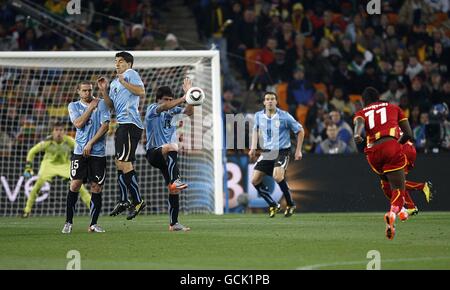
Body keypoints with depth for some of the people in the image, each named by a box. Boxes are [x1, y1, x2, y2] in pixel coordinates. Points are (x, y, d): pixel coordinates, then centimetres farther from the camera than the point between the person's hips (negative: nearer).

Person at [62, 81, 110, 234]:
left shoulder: (101, 104, 5)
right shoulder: (74, 106, 9)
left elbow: (105, 126, -4)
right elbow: (78, 124, -7)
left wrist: (91, 143, -10)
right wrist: (91, 107, -4)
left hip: (98, 152, 0)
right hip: (80, 151, 0)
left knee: (96, 187, 0)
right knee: (75, 184, -8)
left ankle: (93, 224, 7)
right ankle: (68, 222, -2)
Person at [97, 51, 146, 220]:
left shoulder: (130, 74, -1)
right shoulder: (114, 83, 25)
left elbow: (141, 92, -14)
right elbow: (111, 106, 22)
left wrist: (123, 82, -14)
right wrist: (103, 91, 10)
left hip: (130, 123, -10)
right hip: (122, 124, 10)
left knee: (124, 162, -13)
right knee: (120, 163, 12)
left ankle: (137, 201, -10)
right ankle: (123, 201, 19)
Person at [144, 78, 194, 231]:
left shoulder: (172, 110, 12)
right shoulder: (152, 109, -4)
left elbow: (189, 111, 2)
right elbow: (164, 107, -25)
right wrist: (184, 98, -36)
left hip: (167, 157, 6)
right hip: (153, 152, -6)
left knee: (174, 190, 1)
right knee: (171, 147, -39)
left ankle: (174, 223, 8)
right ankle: (175, 180, -49)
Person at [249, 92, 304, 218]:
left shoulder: (285, 116, -11)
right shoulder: (259, 116, 1)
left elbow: (300, 131, 1)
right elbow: (256, 130, 22)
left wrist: (298, 150, 0)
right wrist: (253, 148, 14)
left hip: (282, 151, -5)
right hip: (267, 151, 5)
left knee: (277, 177, -28)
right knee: (255, 180, -4)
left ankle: (290, 204, -8)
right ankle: (273, 205, 13)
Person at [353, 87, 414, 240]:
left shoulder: (362, 112, 24)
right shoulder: (394, 108, 25)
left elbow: (359, 121, -3)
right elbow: (408, 134, 18)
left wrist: (357, 134, -24)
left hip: (373, 153, 2)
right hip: (391, 147, -2)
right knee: (398, 189, -8)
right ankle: (393, 211, -37)